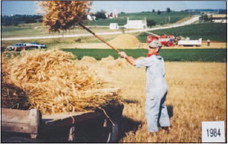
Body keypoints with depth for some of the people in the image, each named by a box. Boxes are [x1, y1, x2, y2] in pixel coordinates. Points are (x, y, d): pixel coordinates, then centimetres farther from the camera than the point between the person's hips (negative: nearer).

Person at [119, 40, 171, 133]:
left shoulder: (152, 59, -16)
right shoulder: (160, 59, 10)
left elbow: (135, 63, -14)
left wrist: (125, 56, -2)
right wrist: (134, 59, 11)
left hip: (155, 89, -10)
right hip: (163, 87, 10)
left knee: (151, 109, -1)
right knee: (161, 107, 25)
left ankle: (152, 130, 6)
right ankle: (165, 125, 37)